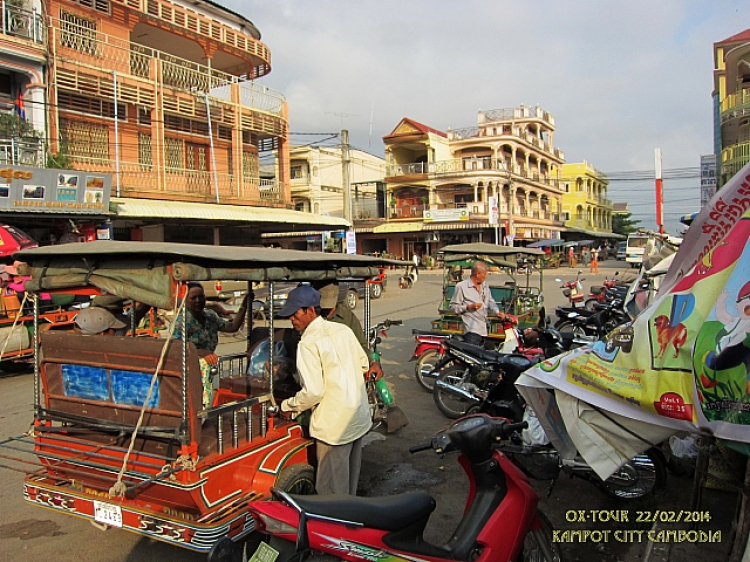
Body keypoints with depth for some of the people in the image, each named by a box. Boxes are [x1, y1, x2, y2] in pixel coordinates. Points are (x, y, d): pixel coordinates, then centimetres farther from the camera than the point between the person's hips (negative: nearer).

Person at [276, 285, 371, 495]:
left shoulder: (308, 344, -18)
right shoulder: (343, 330, 4)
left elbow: (313, 392, -21)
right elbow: (364, 363, 13)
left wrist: (289, 407, -5)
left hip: (334, 424, -8)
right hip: (359, 417, 8)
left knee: (332, 489, 5)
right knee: (351, 481, 24)